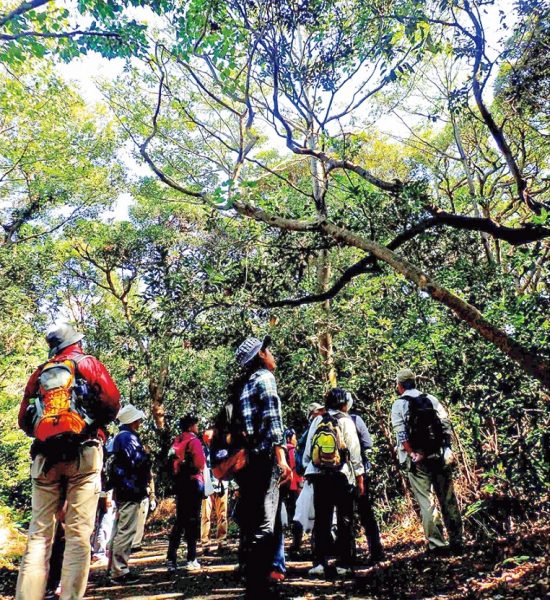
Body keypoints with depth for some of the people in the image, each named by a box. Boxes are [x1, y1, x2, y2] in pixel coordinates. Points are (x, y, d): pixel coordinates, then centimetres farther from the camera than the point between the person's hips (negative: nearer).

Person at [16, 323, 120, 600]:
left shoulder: (40, 372, 18)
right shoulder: (87, 363, 8)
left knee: (39, 533, 6)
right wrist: (98, 424, 11)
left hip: (45, 456, 4)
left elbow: (24, 419, 16)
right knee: (78, 532, -3)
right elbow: (112, 400, -5)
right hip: (82, 454, -3)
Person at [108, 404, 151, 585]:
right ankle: (120, 572, -3)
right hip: (130, 489, -11)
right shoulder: (128, 437, -16)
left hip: (122, 489, 11)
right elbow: (135, 460, -24)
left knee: (119, 528, 17)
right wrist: (146, 455, -7)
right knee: (126, 530, -7)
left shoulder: (120, 436, 17)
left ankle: (114, 566, 27)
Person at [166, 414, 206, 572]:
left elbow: (172, 462, 11)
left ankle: (171, 560, 9)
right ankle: (191, 560, 3)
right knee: (193, 520, 0)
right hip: (193, 482, -7)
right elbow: (200, 463, -16)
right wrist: (198, 470, 3)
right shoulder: (194, 440, -10)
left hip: (179, 482, 7)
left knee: (180, 521, 12)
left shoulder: (177, 441, 11)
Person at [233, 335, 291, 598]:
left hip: (246, 459, 9)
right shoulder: (264, 377, -3)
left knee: (250, 524, 14)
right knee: (264, 526, -8)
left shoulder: (242, 385, 21)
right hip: (264, 458, -9)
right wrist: (281, 456, -20)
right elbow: (271, 418, -16)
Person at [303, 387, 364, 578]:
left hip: (318, 476, 3)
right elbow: (354, 451, -4)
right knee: (345, 520, 9)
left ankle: (319, 562, 8)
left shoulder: (317, 421, 3)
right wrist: (359, 477, 3)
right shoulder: (346, 421, -5)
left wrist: (308, 468, 16)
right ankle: (343, 563, 11)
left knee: (322, 519, 10)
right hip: (342, 476, -3)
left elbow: (307, 451, 4)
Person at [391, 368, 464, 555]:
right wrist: (447, 448, 5)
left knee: (426, 502, 3)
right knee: (448, 499, 12)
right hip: (440, 455, 4)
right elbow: (446, 424, 2)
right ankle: (457, 542, 19)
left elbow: (402, 434, -11)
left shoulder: (399, 404, -3)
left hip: (417, 458, -4)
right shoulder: (431, 399, 8)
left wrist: (413, 454, -5)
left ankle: (436, 544, 3)